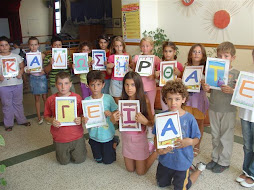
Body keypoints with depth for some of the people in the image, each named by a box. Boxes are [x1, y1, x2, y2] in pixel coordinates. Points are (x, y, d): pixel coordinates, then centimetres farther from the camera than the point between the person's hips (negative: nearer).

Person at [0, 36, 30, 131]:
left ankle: (21, 120, 31)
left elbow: (22, 67, 7)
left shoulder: (16, 56, 2)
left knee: (18, 103, 16)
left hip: (17, 84, 1)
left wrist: (20, 73, -12)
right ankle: (8, 124, 23)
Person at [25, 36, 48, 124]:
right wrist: (26, 70, -16)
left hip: (42, 77, -2)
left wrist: (44, 71, -21)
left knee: (44, 97, 5)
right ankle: (39, 117, 21)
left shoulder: (42, 55, -5)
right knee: (37, 98, 10)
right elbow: (26, 67, 6)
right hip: (33, 77, 2)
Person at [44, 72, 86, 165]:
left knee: (79, 160, 13)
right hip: (59, 138, 1)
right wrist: (51, 121, -18)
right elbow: (46, 116, 3)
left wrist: (80, 119, -21)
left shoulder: (77, 97, -10)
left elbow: (83, 114, 0)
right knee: (64, 162, 17)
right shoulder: (50, 99, -8)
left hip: (76, 136, 0)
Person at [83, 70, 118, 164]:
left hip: (107, 135, -2)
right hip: (94, 135, 2)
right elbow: (84, 116, -4)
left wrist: (110, 114, -28)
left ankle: (114, 143, 39)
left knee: (108, 161, 14)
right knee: (98, 160, 19)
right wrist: (84, 119, -26)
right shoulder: (86, 100, -10)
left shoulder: (108, 98, -15)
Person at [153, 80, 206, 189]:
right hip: (165, 160, 4)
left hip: (182, 162, -3)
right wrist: (159, 149, -19)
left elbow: (197, 139, -8)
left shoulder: (189, 118, -19)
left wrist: (190, 141, -30)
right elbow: (157, 136, -2)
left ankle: (199, 169, 37)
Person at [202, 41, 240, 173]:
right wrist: (206, 88, -10)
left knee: (226, 136, 9)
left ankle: (224, 162, 25)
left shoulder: (235, 73, -8)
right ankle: (215, 158, 34)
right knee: (215, 135, 17)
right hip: (213, 108, 4)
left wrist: (230, 91, -27)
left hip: (228, 110, -4)